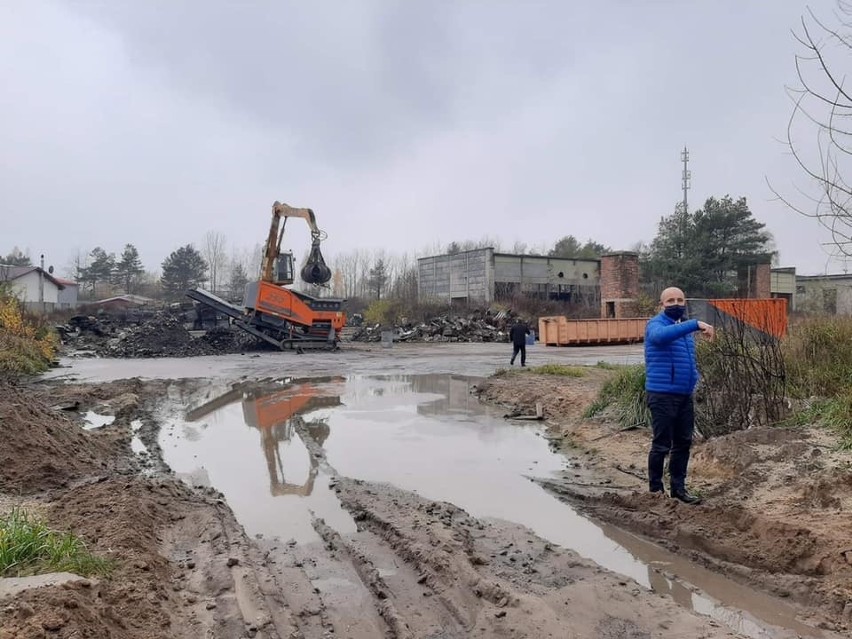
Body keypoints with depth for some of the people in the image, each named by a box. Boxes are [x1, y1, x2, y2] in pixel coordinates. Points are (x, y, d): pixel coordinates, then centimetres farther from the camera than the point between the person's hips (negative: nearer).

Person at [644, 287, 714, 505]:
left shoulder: (685, 327, 16)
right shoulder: (656, 324, -10)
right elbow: (661, 336, -36)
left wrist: (693, 378, 11)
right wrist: (695, 324, -41)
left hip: (685, 396, 8)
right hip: (662, 395, -8)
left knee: (683, 443, 13)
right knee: (662, 444, -1)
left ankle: (678, 487, 24)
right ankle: (655, 489, 13)